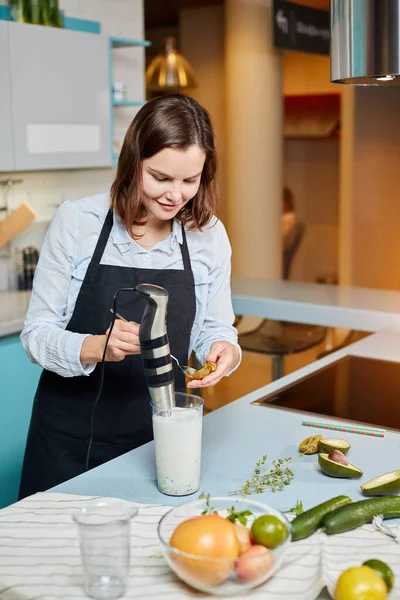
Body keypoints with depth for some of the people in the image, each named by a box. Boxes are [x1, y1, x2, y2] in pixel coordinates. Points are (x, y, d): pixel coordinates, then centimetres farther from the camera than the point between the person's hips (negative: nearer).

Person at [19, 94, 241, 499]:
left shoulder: (209, 234, -4)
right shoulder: (76, 221, -12)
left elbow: (214, 326, 5)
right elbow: (37, 333, -10)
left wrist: (224, 348, -18)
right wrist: (97, 347, -30)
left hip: (162, 435, 2)